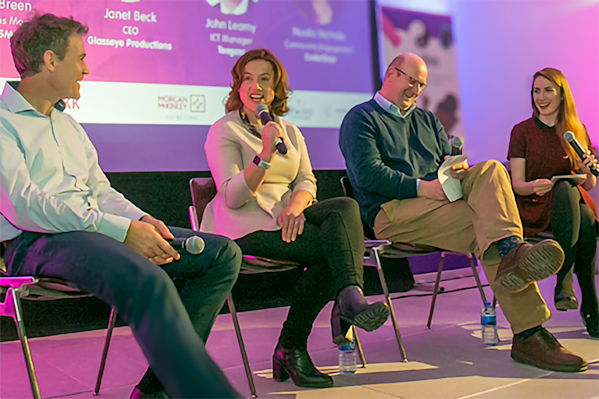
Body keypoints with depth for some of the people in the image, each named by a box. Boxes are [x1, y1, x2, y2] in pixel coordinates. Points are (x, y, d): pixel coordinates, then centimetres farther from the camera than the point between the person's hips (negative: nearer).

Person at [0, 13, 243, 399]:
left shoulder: (68, 124, 26)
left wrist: (142, 220, -1)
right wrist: (122, 230, -21)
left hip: (95, 227, 9)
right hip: (37, 241, -8)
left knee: (223, 254, -5)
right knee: (149, 282, -38)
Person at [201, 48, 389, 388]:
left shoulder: (290, 131, 20)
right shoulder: (224, 131, 1)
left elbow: (307, 180, 10)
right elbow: (233, 197, -12)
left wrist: (295, 207, -14)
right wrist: (266, 152, -25)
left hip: (287, 216, 5)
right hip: (245, 225, -5)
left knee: (346, 207, -26)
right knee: (330, 245, -28)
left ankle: (350, 297, -37)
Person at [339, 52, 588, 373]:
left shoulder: (427, 120, 31)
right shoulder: (361, 118, 7)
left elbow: (452, 159, 20)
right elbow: (367, 174, -9)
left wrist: (457, 167, -7)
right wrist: (423, 188, -19)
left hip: (439, 200, 6)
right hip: (393, 211, -6)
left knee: (490, 170, -23)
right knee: (484, 223, -28)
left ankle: (509, 249, -44)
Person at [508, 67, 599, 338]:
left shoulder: (577, 131, 12)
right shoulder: (522, 131, 5)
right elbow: (517, 184, -1)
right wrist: (534, 186, -24)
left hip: (572, 204, 2)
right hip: (534, 207, -2)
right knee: (564, 188, -37)